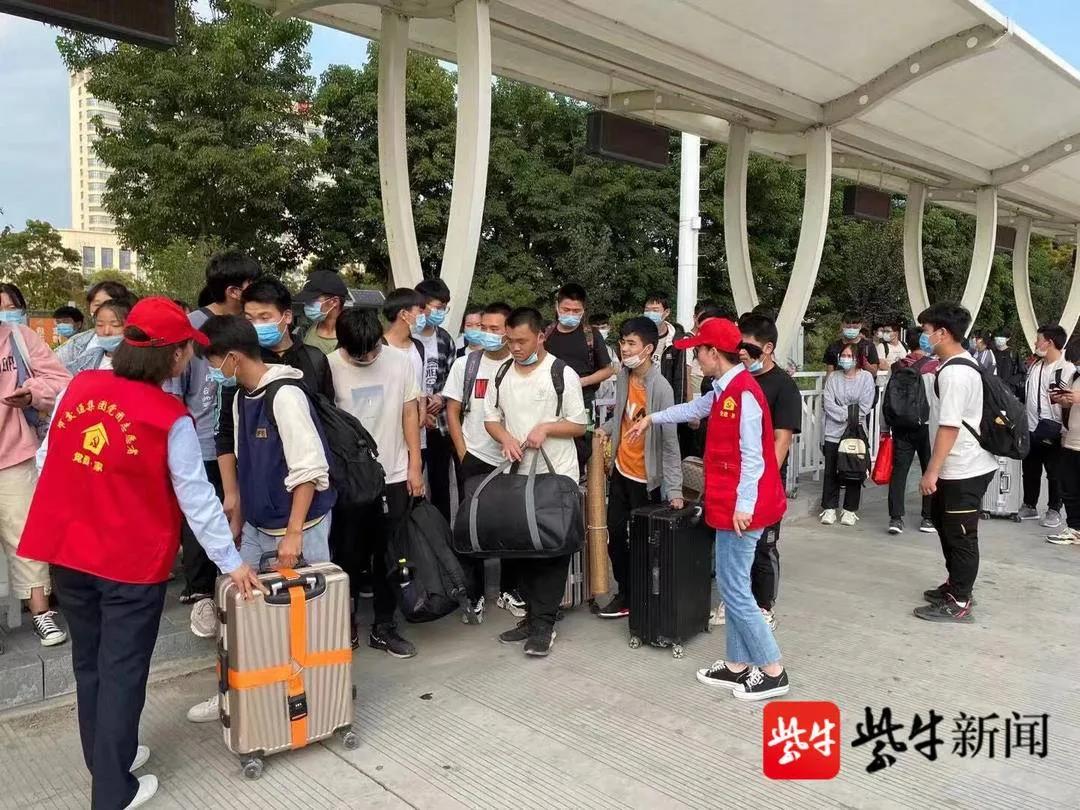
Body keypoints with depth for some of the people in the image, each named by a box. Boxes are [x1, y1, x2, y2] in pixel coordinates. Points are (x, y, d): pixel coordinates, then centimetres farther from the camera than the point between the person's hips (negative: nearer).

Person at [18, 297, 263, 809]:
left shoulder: (78, 387, -3)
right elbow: (196, 498, -12)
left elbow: (46, 461, 5)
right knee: (121, 671, 9)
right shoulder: (170, 418, -16)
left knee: (88, 663, 21)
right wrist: (231, 562, -2)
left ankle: (105, 759, 39)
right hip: (132, 562, -5)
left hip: (68, 552, 5)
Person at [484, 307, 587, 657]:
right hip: (518, 476, 5)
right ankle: (533, 615, 23)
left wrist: (546, 428, -20)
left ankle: (544, 623, 7)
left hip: (557, 477, -5)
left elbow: (579, 425, -4)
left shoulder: (563, 374, -7)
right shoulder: (501, 374, 7)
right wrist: (506, 439, -9)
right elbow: (491, 417, 11)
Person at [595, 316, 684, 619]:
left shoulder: (661, 388, -22)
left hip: (646, 478, -7)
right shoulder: (624, 375, -1)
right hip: (621, 470, 7)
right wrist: (608, 429, 0)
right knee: (615, 534, 14)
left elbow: (670, 441, -21)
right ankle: (625, 594, 31)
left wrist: (675, 490, -21)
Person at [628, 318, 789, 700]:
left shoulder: (744, 392, -19)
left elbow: (752, 456, -21)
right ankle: (737, 665, 24)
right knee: (733, 586, 14)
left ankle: (773, 672, 9)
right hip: (729, 503, 10)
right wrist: (653, 418, 40)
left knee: (734, 590, -2)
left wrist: (743, 504, -21)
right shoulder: (725, 389, 11)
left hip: (742, 506, -10)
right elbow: (695, 408, 31)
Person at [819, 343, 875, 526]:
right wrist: (847, 413, -12)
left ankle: (850, 510, 15)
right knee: (831, 472, 3)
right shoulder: (833, 377, 7)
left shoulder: (866, 377, 0)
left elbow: (864, 407, -7)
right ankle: (829, 508, 13)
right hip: (833, 432, 1)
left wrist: (841, 412, -7)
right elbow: (828, 403, -3)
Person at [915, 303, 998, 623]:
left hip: (964, 469, -10)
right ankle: (956, 586, 35)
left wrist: (931, 472, -21)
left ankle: (959, 603, 13)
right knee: (946, 526, 20)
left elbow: (949, 427, -24)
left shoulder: (953, 372, -21)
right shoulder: (963, 364, 12)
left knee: (960, 535, 1)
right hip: (963, 465, 10)